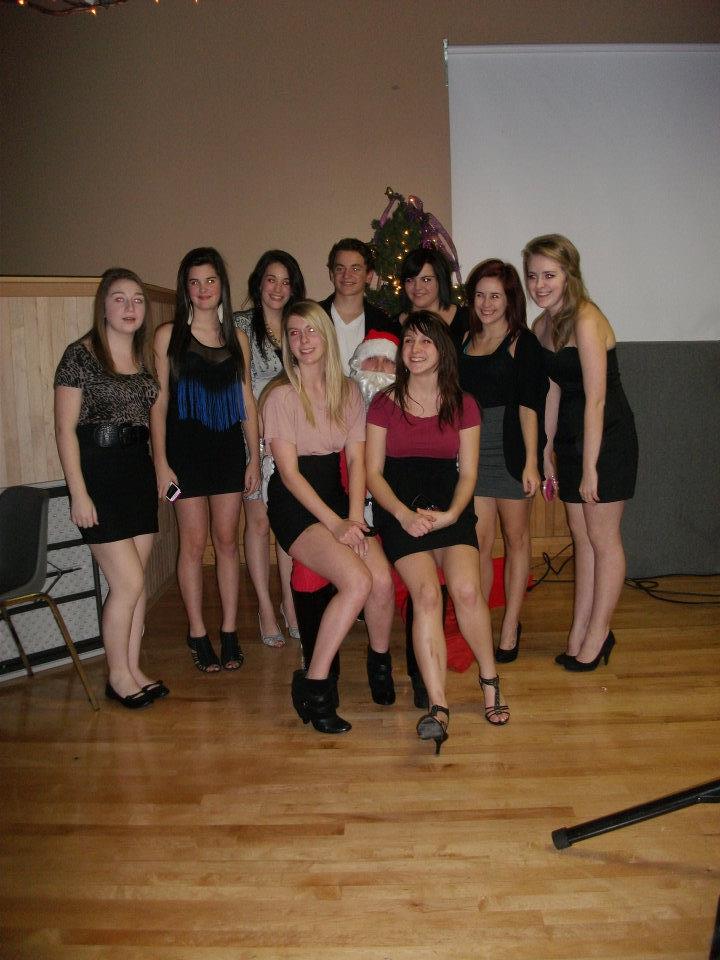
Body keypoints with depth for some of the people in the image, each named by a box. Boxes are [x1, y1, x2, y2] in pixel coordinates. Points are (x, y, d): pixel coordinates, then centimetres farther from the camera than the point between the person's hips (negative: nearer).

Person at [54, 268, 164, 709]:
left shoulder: (145, 357, 11)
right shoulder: (80, 355, -7)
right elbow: (66, 429, -9)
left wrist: (160, 471, 8)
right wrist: (79, 492, -14)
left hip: (139, 470, 6)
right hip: (98, 472, -6)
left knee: (135, 581, 10)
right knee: (128, 581, -6)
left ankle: (134, 668, 23)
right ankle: (118, 676, 13)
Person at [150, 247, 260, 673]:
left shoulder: (237, 338, 9)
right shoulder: (169, 335, 0)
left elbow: (247, 401, 11)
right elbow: (159, 402, -2)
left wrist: (254, 457, 6)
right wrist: (161, 462, -8)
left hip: (229, 448, 3)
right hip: (186, 449, -3)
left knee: (228, 540, 6)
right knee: (194, 542, 2)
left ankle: (230, 630, 15)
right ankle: (198, 632, 14)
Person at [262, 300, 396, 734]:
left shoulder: (348, 391, 8)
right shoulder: (281, 396, -7)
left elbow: (356, 458, 3)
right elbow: (289, 472, -11)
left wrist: (354, 516, -12)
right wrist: (335, 523, -18)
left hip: (337, 495, 4)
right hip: (296, 504, -4)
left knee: (383, 579, -20)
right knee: (358, 581, -26)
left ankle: (380, 661, 11)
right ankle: (313, 686, -10)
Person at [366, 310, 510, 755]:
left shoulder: (464, 405, 10)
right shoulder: (385, 404, 7)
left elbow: (468, 473, 6)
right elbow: (373, 473, 3)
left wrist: (451, 514, -13)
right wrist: (403, 514, -14)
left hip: (450, 508, 1)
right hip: (399, 510, 0)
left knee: (467, 589, -25)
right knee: (427, 593, -25)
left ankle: (490, 679, 0)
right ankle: (439, 707, -24)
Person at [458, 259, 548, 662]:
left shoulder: (523, 342, -2)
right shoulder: (465, 341, 11)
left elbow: (529, 405, -8)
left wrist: (531, 461, -13)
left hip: (511, 452, -3)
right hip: (471, 453, 3)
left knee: (516, 538, 8)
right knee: (479, 543, 1)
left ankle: (511, 626, 19)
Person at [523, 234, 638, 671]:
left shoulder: (586, 320, -18)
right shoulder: (543, 325, 7)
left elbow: (596, 399, -21)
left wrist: (589, 467, -20)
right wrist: (546, 453, 12)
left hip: (607, 438, -8)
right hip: (572, 437, 8)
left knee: (603, 539, 3)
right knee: (582, 537, 13)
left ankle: (597, 635, 16)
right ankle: (581, 632, 23)